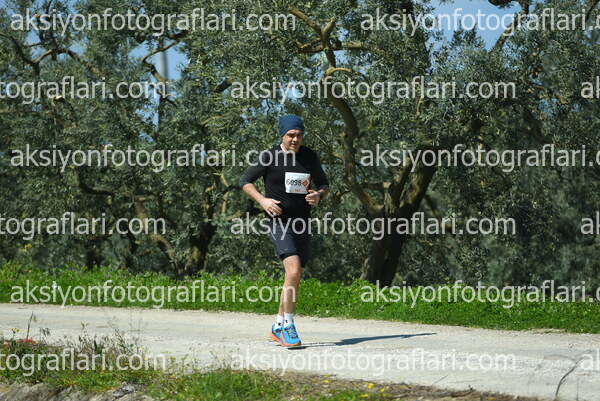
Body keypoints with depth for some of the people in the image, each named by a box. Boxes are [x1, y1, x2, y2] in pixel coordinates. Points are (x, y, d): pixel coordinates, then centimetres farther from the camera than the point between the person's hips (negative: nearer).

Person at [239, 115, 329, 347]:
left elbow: (323, 184, 18)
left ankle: (279, 326, 23)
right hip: (278, 221, -5)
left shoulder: (310, 157, 7)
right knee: (293, 271, -22)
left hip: (302, 223, 5)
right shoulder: (269, 157, -4)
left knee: (295, 277, 8)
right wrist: (262, 200, -12)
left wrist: (319, 195, -5)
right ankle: (288, 327, -14)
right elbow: (245, 181, 4)